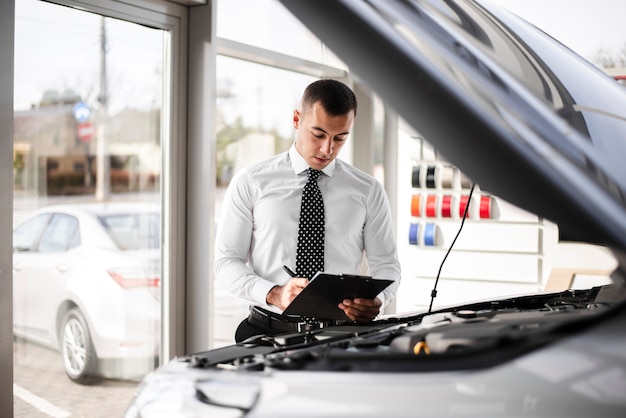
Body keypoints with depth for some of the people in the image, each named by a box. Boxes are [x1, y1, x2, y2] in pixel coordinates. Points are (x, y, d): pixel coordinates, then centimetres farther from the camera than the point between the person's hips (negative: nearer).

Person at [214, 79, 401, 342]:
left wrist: (376, 300, -11)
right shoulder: (250, 182, 6)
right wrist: (273, 294, -15)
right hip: (268, 330, -1)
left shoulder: (368, 191, 10)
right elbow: (227, 261, 4)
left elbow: (386, 263, 13)